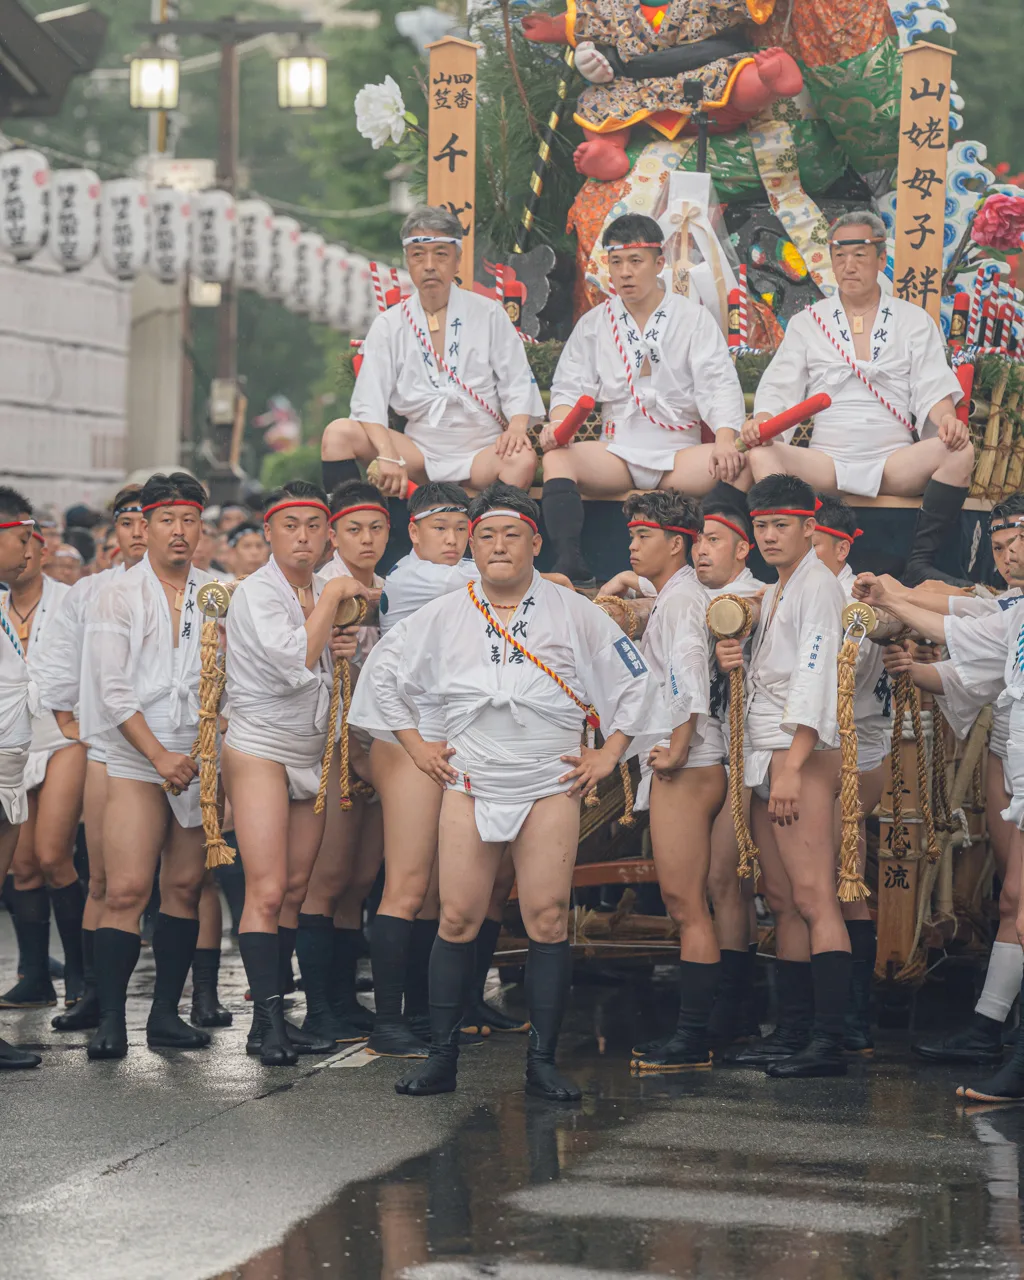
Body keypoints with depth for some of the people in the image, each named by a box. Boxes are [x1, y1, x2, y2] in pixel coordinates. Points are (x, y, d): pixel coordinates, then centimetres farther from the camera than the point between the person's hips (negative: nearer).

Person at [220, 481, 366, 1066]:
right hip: (259, 748, -7)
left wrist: (349, 650, 1)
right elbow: (296, 661, -24)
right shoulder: (256, 593, -10)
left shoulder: (327, 592, 11)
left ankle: (274, 1020, 10)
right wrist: (330, 600, -15)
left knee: (294, 891, 6)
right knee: (267, 891, -12)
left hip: (313, 752, 7)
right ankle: (268, 1020, -12)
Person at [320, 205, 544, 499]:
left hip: (482, 451, -2)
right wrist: (388, 454, -21)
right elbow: (369, 402, -3)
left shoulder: (488, 314, 6)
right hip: (419, 450, 2)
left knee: (523, 459, -36)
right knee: (339, 433, -21)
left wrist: (517, 427, -21)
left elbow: (518, 384, 1)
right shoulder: (389, 326, 7)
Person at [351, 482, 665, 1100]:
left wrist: (608, 755, 5)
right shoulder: (442, 617, 7)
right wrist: (417, 746, 12)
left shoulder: (574, 614, 3)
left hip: (551, 786, -1)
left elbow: (634, 683, 10)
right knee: (458, 919, -3)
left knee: (548, 919, -6)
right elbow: (388, 682, 20)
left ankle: (543, 1061, -1)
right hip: (470, 783, 1)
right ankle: (442, 1058, 3)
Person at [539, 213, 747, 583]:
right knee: (557, 458, -29)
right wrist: (559, 422, -16)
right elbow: (571, 386, 9)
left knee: (736, 466, -32)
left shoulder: (694, 319, 8)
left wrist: (725, 440, -22)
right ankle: (568, 561, -42)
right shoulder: (593, 324, 15)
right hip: (616, 453, 1)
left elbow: (718, 386, -2)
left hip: (678, 453, -1)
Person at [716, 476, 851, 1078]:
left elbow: (814, 678, -16)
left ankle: (829, 1042, -18)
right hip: (765, 757, 10)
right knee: (784, 901, 9)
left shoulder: (817, 585, -8)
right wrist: (735, 659, 3)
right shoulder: (774, 594, 21)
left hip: (805, 755, -10)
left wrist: (792, 765, -23)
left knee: (814, 899, -14)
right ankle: (793, 1032, 12)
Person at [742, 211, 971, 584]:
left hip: (894, 463, 0)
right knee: (762, 455, -30)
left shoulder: (914, 321, 14)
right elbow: (779, 388, 8)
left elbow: (933, 389, 5)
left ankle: (919, 564, -28)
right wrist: (761, 420, -15)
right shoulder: (807, 323, 16)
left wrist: (947, 419, -20)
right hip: (824, 462, 0)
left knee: (959, 452, -30)